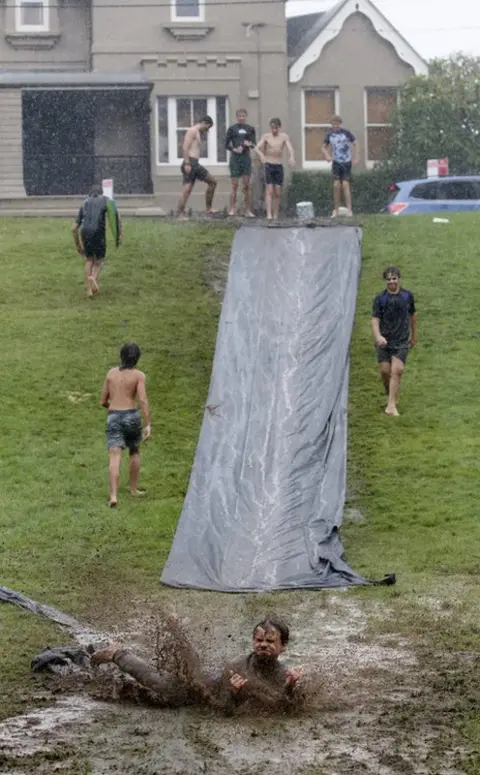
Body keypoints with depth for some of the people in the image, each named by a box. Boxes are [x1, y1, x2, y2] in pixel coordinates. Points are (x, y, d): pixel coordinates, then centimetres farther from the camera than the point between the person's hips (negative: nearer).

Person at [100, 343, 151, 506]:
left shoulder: (111, 373, 10)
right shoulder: (139, 375, -1)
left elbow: (103, 401, 14)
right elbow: (143, 400, -12)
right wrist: (148, 425, -14)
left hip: (113, 418, 1)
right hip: (132, 416, -1)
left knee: (115, 457, -9)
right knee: (135, 451, 25)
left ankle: (113, 495, -24)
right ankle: (133, 488, 33)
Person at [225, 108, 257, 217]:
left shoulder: (250, 129, 9)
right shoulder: (232, 128, 3)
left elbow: (254, 144, 8)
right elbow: (226, 144, 3)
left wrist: (250, 144, -15)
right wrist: (234, 149, -14)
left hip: (246, 158, 2)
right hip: (235, 158, -2)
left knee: (246, 185, 1)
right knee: (234, 185, -4)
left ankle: (248, 210, 2)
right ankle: (232, 209, -1)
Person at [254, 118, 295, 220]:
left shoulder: (284, 137, 0)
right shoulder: (265, 137, -1)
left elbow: (290, 148, -13)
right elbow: (257, 148, -13)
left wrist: (291, 157, -35)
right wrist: (261, 154, -36)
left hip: (279, 166, 2)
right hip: (268, 166, -2)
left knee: (277, 192, 1)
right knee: (269, 190, -12)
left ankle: (275, 215, 9)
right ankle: (269, 214, -19)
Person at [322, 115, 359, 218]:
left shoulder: (346, 133, -4)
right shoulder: (329, 135, 3)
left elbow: (354, 144, 4)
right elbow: (325, 147, 12)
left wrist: (356, 157, -5)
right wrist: (327, 156, -8)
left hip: (346, 162, -2)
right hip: (336, 162, 2)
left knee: (345, 185, -8)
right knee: (336, 185, -5)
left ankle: (349, 209, -7)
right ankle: (336, 210, 2)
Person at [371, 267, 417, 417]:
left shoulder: (407, 296, 1)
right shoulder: (380, 298, -3)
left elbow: (412, 315, 16)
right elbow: (375, 319, -9)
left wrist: (414, 335, 23)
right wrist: (378, 336, -27)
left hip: (402, 341, -1)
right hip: (384, 341, 1)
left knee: (397, 371, -14)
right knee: (385, 371, 0)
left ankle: (391, 405, -16)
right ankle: (392, 397, 26)